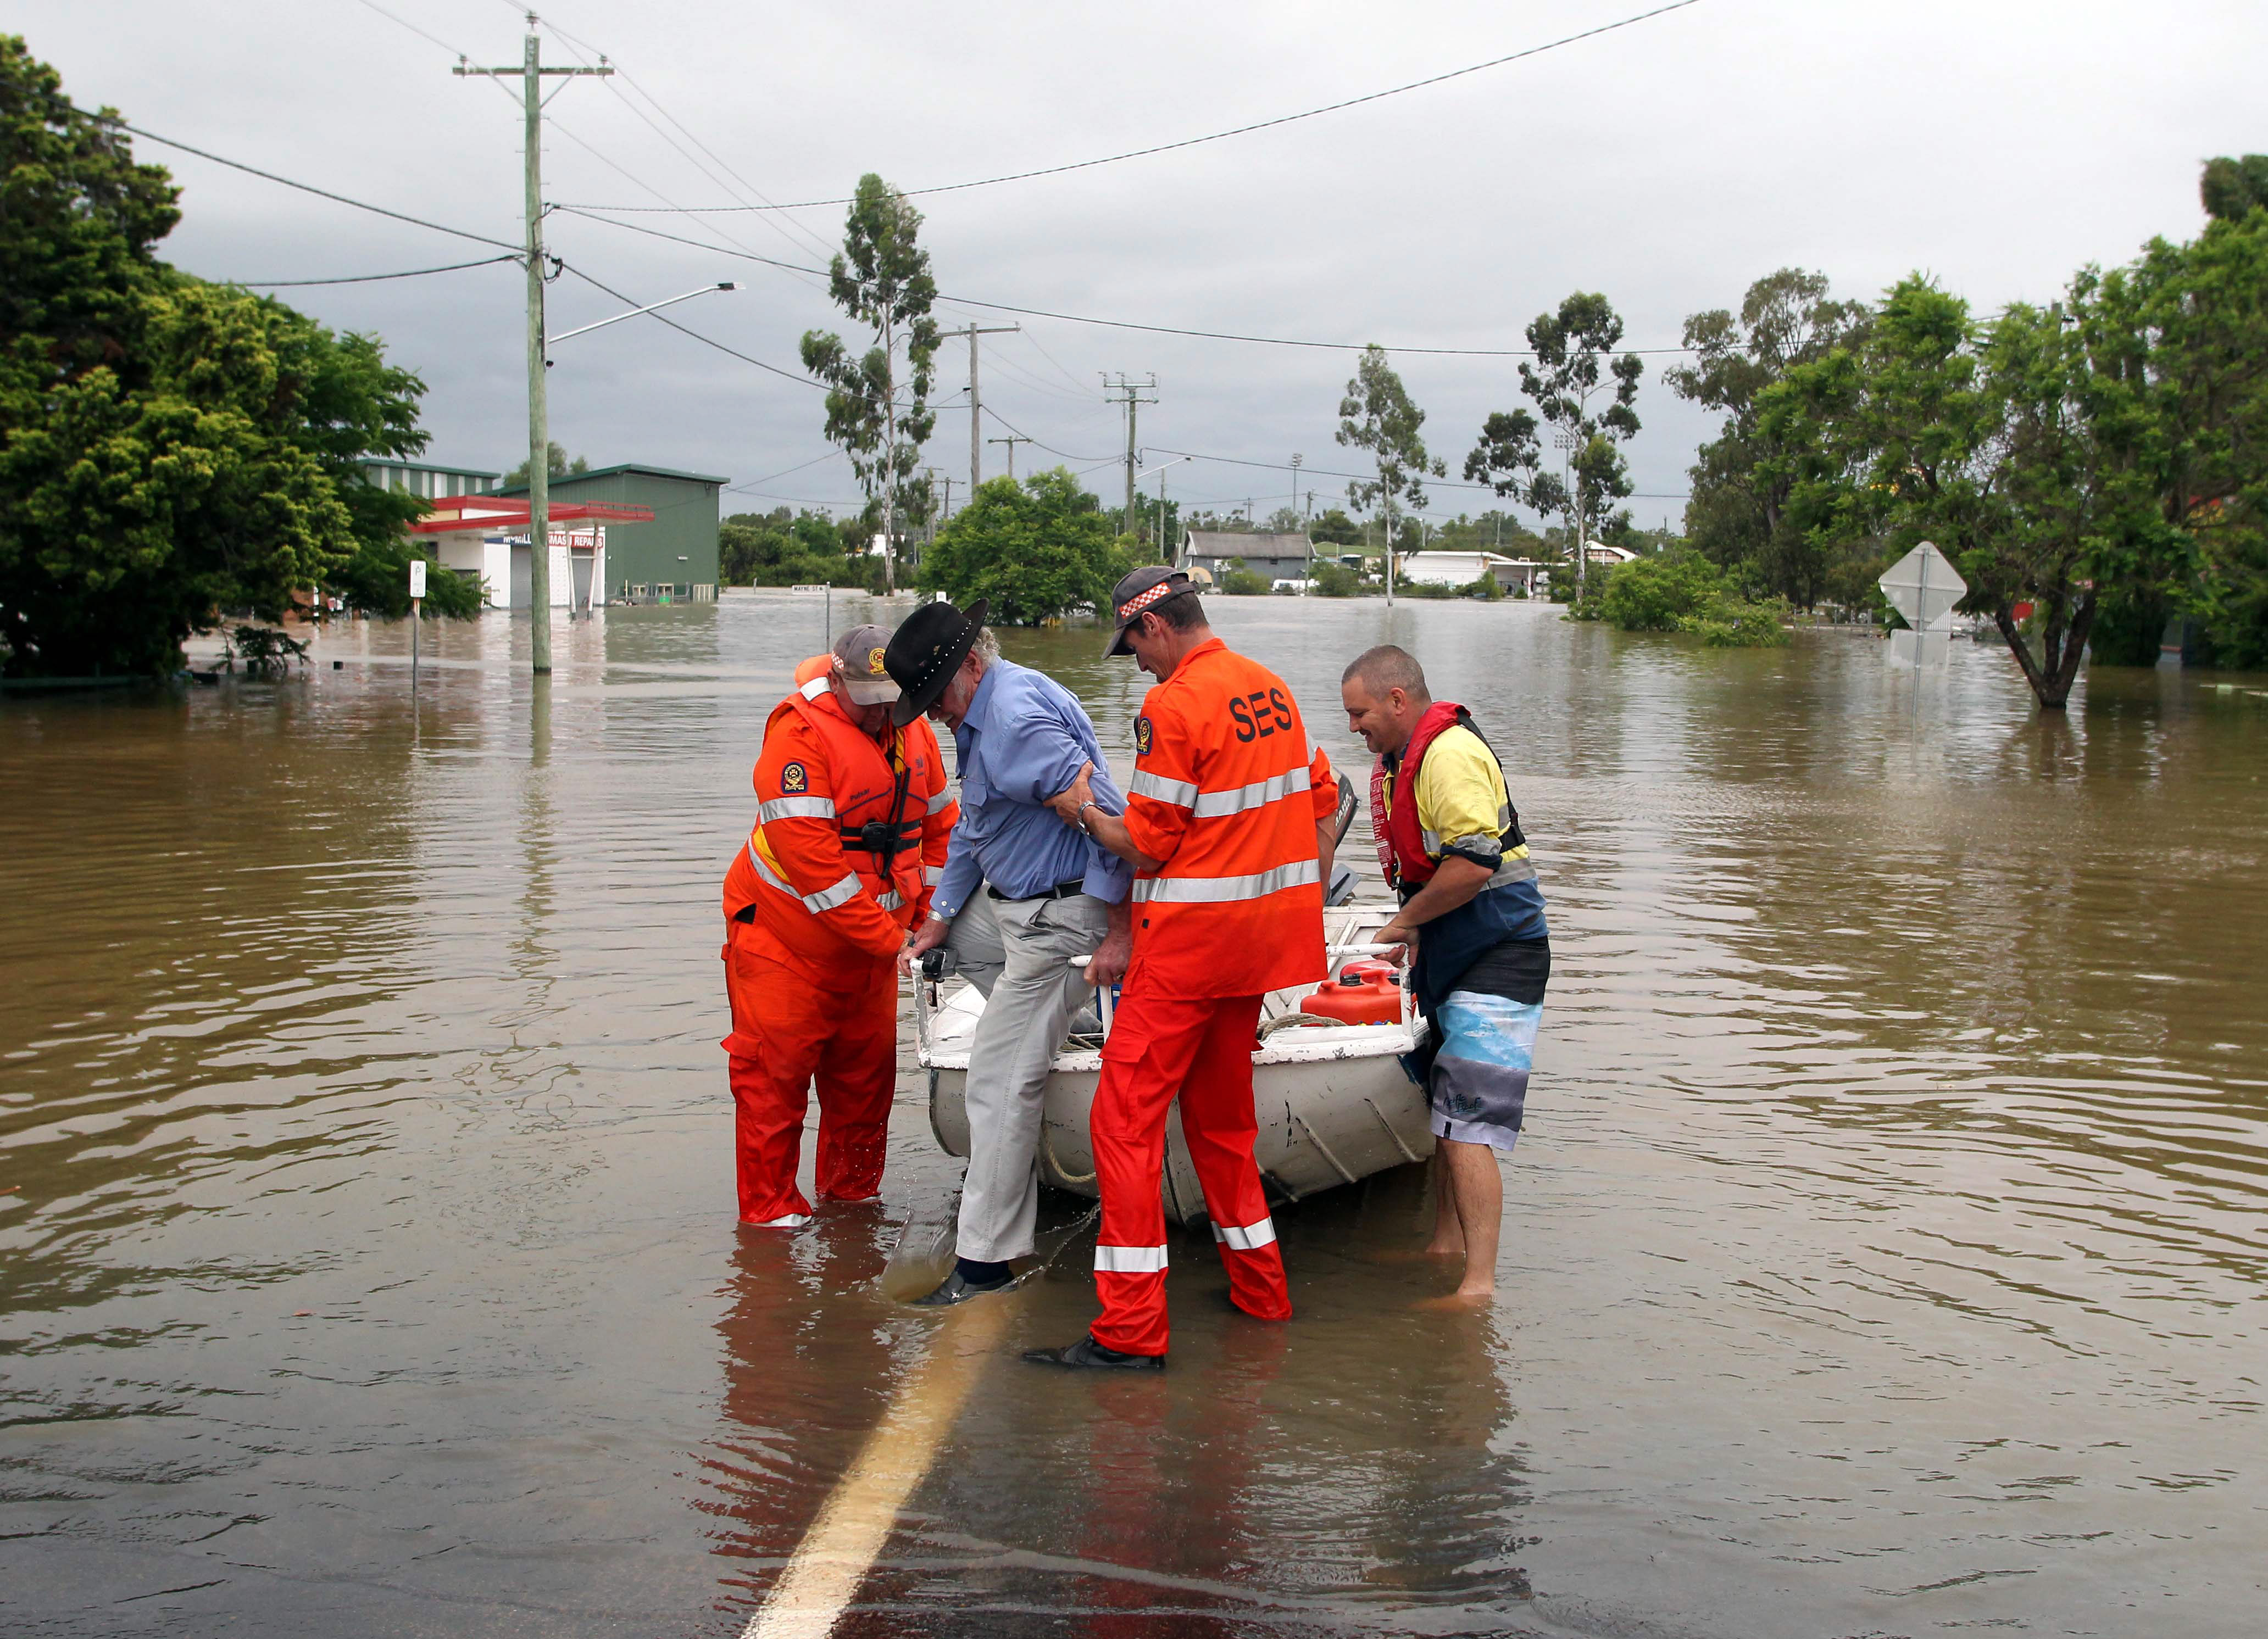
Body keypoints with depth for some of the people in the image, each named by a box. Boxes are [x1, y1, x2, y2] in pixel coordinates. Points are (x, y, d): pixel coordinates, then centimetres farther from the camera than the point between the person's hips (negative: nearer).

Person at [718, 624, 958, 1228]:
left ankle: (850, 1191, 29)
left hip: (871, 947, 7)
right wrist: (887, 937, -22)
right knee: (775, 1071, -2)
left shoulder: (913, 734, 4)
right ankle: (770, 1205, 10)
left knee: (866, 1070, 13)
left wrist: (927, 917, 5)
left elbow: (940, 824, 15)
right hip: (788, 937, -6)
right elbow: (808, 853, -25)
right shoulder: (800, 735, -19)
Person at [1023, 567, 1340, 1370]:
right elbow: (1321, 806, 16)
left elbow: (1147, 846, -14)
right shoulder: (1271, 688, 10)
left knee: (1126, 1116, -5)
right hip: (1261, 937, 9)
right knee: (1219, 1110, 20)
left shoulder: (1172, 706, -15)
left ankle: (1132, 1328, -8)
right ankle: (1261, 1290, 28)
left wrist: (1085, 812, 3)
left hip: (1188, 941, -8)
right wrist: (1307, 905, 24)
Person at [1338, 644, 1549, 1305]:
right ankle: (1446, 1247, 29)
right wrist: (1413, 931, 12)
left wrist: (1404, 922, -14)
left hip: (1496, 956, -11)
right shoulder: (1403, 757, 15)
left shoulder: (1450, 753, -19)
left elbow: (1474, 864, -27)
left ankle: (1479, 1285, -11)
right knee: (1443, 1110, 17)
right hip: (1452, 954, 11)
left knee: (1467, 1125, -13)